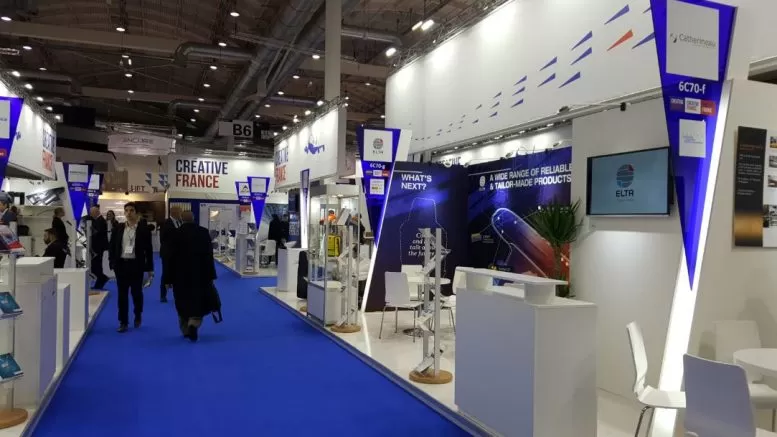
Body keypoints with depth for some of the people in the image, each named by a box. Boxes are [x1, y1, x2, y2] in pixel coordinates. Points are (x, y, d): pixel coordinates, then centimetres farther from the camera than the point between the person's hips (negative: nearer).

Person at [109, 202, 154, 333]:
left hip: (136, 265, -2)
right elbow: (112, 247, 10)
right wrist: (113, 263, 0)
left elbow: (148, 250, -1)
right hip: (122, 264, 2)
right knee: (122, 294, 4)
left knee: (136, 293, 8)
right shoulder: (118, 229, 6)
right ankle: (123, 322, 12)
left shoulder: (144, 230, -2)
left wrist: (150, 269, -3)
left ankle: (138, 316, 32)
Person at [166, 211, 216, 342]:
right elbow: (209, 255, -4)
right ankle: (193, 324, -11)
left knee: (183, 303, 13)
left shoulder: (175, 233, -8)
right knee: (198, 302, 10)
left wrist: (168, 278, -2)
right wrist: (211, 276, 1)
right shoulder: (204, 232, -4)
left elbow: (171, 257, -7)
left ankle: (186, 330, 19)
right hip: (200, 274, 1)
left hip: (181, 275, 0)